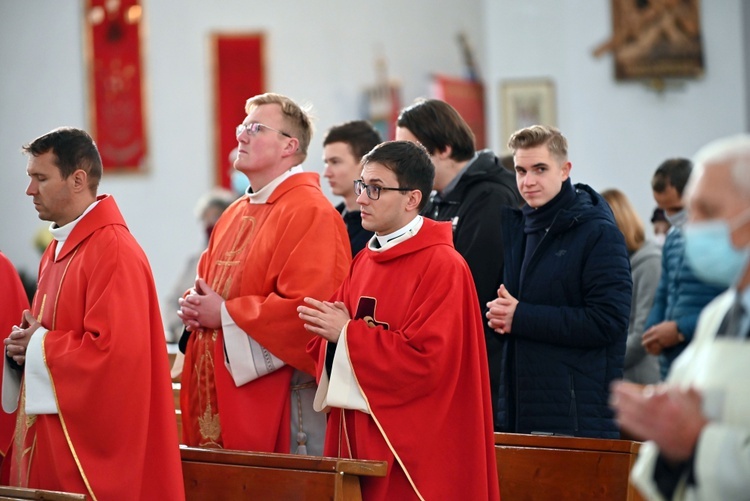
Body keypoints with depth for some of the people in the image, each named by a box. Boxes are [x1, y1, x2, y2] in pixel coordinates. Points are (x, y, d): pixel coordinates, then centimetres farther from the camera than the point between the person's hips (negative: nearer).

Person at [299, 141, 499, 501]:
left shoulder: (442, 265, -11)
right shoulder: (364, 261, 12)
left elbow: (427, 360, -20)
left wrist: (347, 334, -16)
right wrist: (329, 330, -9)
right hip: (357, 438, 7)